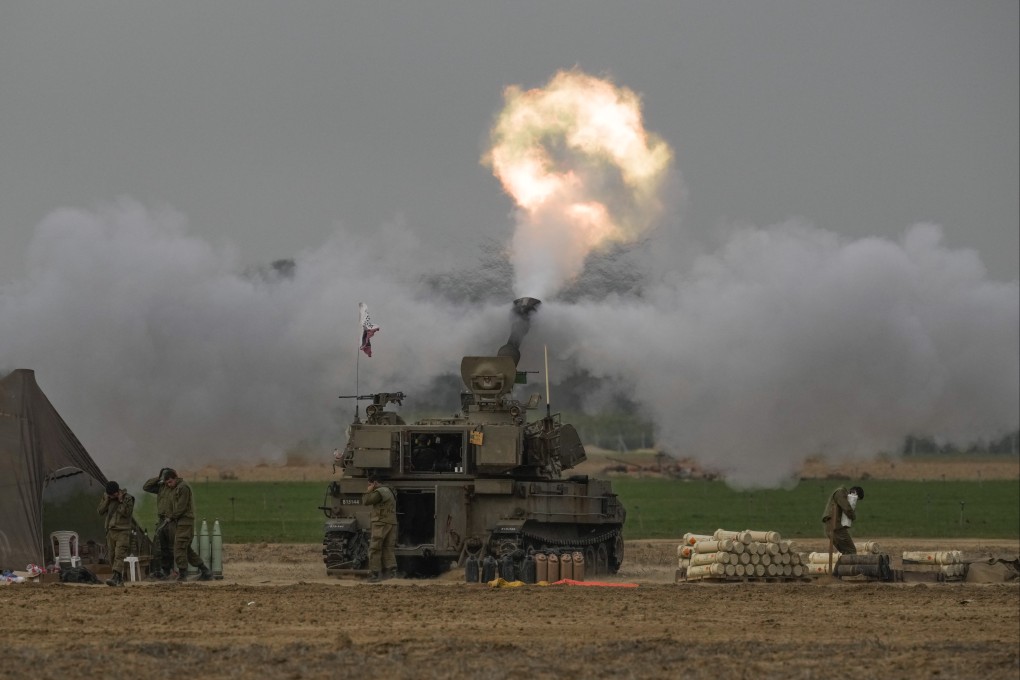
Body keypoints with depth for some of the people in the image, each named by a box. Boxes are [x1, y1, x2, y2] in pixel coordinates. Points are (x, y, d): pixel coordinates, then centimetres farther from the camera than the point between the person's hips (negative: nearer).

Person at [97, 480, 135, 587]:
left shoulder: (127, 498, -6)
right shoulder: (106, 497, 8)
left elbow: (127, 513, -15)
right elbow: (101, 512, 3)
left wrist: (121, 501, -19)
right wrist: (106, 500, -8)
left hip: (123, 531, -6)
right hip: (111, 530, 6)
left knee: (119, 555, -18)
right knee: (112, 556, 6)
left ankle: (116, 578, -29)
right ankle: (120, 580, 15)